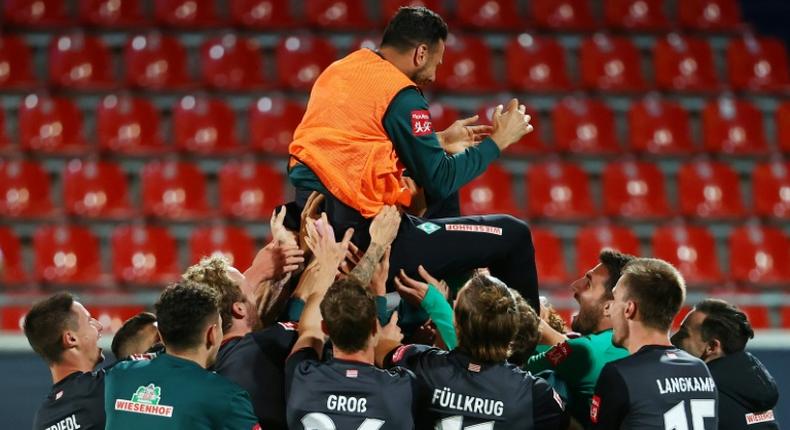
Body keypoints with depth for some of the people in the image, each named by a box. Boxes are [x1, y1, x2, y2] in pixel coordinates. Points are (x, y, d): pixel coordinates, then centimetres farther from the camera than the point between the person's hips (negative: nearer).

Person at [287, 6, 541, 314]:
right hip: (363, 241, -9)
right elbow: (440, 184, -10)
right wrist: (498, 140, 3)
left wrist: (439, 141, 29)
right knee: (514, 236, -1)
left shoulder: (337, 70, 13)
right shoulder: (401, 96, -11)